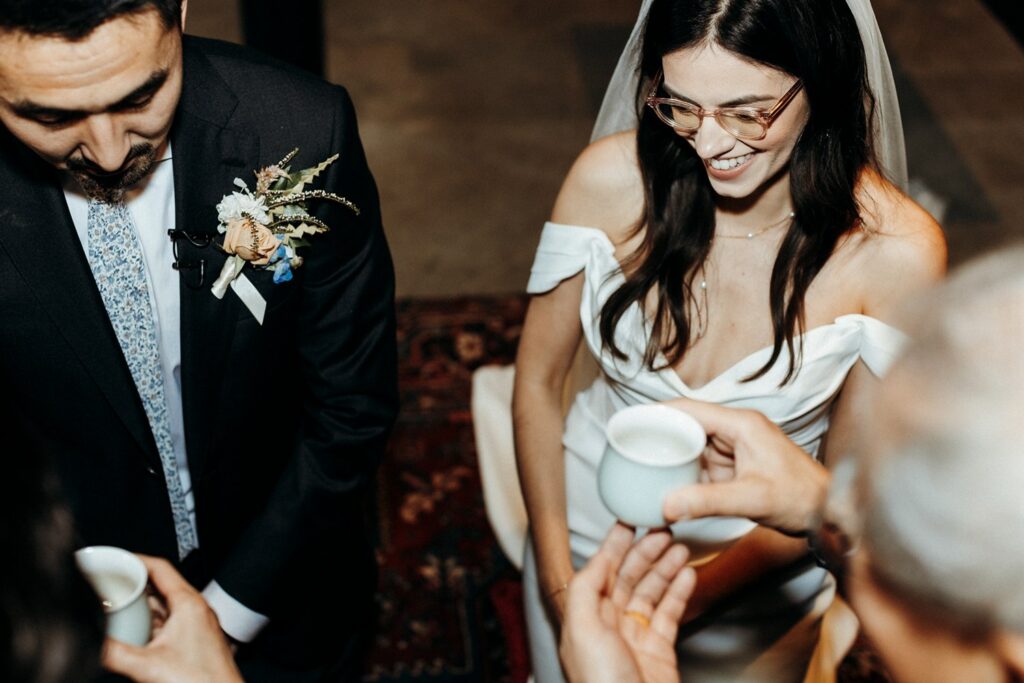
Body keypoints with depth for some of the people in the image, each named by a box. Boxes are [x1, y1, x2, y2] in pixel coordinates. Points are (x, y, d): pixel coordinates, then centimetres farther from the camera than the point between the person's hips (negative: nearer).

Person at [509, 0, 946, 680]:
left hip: (759, 567, -1)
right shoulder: (611, 179, -21)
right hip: (589, 527, 2)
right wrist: (557, 580, -12)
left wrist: (695, 597, -19)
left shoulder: (896, 250, -25)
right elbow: (537, 381, -9)